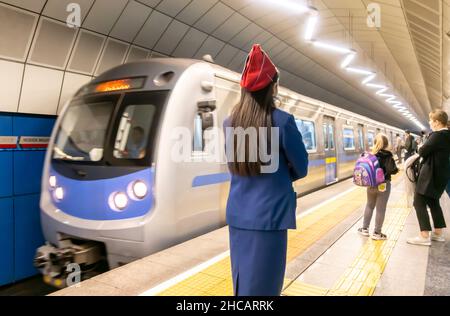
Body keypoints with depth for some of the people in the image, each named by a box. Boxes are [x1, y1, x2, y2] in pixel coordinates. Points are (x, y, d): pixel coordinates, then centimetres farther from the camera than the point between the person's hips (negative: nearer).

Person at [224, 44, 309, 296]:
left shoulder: (230, 123, 2)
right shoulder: (282, 121, -13)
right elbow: (301, 169, -3)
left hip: (237, 214, 6)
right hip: (269, 215, -5)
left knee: (243, 280, 20)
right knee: (261, 284, 6)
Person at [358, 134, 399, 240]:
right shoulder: (388, 155, -12)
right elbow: (393, 170, -16)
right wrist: (397, 169, 3)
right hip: (383, 184, -4)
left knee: (369, 206, 19)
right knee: (381, 209, 4)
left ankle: (365, 229, 25)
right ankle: (377, 233, 10)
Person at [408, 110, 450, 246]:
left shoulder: (438, 135, -20)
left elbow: (422, 151, -18)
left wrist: (420, 149, 3)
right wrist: (425, 149, -1)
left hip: (431, 174, -10)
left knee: (419, 203, -4)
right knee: (433, 202, 19)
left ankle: (424, 236, -4)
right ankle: (438, 233, 25)